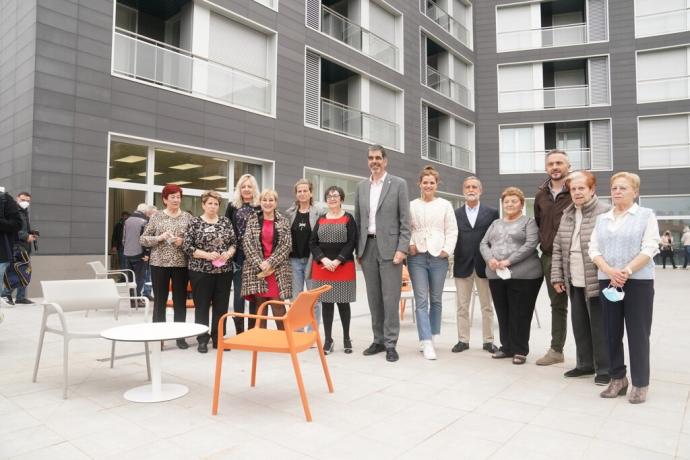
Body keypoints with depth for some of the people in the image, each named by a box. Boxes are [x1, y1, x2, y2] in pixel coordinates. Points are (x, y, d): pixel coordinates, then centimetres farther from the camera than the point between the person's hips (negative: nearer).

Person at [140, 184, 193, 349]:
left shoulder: (187, 216, 5)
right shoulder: (156, 216, 4)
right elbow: (143, 239, 3)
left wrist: (183, 241, -14)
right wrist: (160, 237, -13)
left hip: (181, 264, 0)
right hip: (159, 264, 0)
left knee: (180, 301, 6)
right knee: (159, 301, 7)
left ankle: (180, 336, 15)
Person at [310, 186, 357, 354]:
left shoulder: (348, 218, 2)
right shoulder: (320, 219, 12)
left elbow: (351, 243, -6)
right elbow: (312, 243, 5)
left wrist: (337, 261, -15)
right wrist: (324, 260, -11)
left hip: (343, 267, -3)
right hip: (322, 267, 3)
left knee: (343, 302, 3)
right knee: (326, 302, 4)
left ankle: (346, 338, 18)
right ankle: (328, 340, 13)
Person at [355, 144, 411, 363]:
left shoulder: (399, 184, 0)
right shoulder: (361, 187, 12)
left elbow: (405, 220, -4)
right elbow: (358, 219, 14)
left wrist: (402, 248, -12)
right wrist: (358, 248, 8)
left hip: (389, 247, -4)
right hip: (367, 247, 4)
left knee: (390, 297, -4)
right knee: (373, 297, 9)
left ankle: (391, 344, 6)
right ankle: (379, 340, 20)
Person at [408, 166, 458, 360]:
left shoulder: (445, 205, 8)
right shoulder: (412, 205, 8)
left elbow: (452, 231, 4)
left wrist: (446, 250, -7)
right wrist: (409, 245, -9)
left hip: (438, 257, 1)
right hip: (417, 257, -1)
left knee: (436, 299, 8)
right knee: (421, 300, -6)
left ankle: (429, 337, 23)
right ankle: (427, 343, -5)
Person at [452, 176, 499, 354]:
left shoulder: (492, 212, 4)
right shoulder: (455, 213, 7)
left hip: (484, 265, -1)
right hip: (462, 265, 1)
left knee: (487, 306, 8)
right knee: (462, 306, 6)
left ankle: (488, 341, 19)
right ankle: (463, 340, 17)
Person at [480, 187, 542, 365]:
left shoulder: (528, 222, 3)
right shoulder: (496, 223, 19)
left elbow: (531, 244, -10)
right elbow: (483, 244, 12)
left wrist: (509, 261, -17)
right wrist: (490, 259, -9)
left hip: (523, 275, -5)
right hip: (496, 275, 5)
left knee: (520, 314, 0)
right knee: (502, 314, 10)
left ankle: (520, 350, 11)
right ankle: (506, 347, 22)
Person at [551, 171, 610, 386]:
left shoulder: (605, 212, -9)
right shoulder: (567, 215, 11)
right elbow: (558, 248, 12)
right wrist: (557, 276, 8)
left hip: (596, 281, -6)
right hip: (573, 282, 6)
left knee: (599, 326, 4)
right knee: (579, 324, 14)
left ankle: (603, 368, 17)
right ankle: (585, 363, 28)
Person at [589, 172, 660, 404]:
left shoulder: (646, 215, 2)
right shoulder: (602, 219, 13)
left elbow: (649, 249, -9)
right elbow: (593, 249, 5)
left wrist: (626, 272, -18)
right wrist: (609, 271, -12)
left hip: (638, 282, -4)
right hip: (607, 282, 4)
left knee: (638, 334, 1)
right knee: (612, 333, 7)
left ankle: (640, 384, 14)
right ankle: (617, 379, 20)